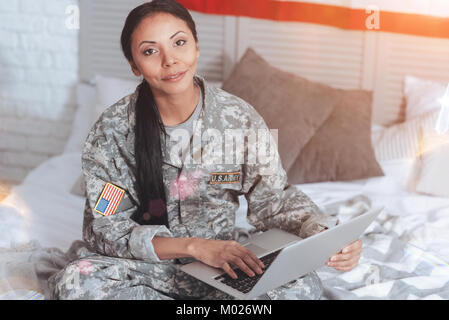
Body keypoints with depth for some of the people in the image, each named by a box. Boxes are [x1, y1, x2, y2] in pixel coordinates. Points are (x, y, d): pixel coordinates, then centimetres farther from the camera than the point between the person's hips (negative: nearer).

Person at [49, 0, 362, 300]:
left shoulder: (239, 117, -9)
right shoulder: (113, 130, -12)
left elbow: (273, 197, -2)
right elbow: (106, 228, -14)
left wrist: (324, 235, -23)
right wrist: (194, 246, -27)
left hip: (223, 262, 1)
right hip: (147, 265, 0)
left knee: (304, 286, -26)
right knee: (75, 282, -32)